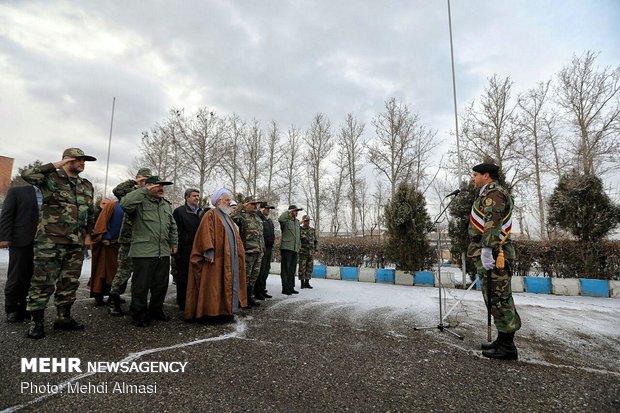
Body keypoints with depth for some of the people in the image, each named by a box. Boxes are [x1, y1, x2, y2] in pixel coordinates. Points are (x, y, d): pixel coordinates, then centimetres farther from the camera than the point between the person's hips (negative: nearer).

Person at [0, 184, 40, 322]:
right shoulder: (16, 191, 6)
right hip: (21, 242, -2)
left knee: (32, 278, 6)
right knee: (16, 277, 3)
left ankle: (23, 308, 17)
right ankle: (11, 309, 16)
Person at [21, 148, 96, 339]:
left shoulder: (87, 186, 14)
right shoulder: (51, 178, -1)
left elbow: (91, 212, 20)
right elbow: (27, 174, -23)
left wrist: (88, 234, 15)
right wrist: (55, 165, -16)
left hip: (76, 244, 6)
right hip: (50, 241, -5)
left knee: (70, 282, 11)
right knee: (43, 282, 0)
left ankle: (64, 317, 22)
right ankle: (37, 321, 12)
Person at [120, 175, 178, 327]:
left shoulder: (166, 205, 17)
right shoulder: (140, 202, -5)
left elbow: (173, 227, 23)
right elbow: (125, 204, -28)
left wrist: (174, 243, 18)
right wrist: (144, 191, -22)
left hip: (163, 253, 7)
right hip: (143, 253, -7)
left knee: (161, 285, 15)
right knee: (141, 286, 3)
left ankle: (156, 311, 32)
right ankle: (140, 315, 19)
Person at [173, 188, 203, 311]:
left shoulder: (201, 212, 12)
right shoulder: (179, 211, -3)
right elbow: (176, 232, -8)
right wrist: (177, 250, -12)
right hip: (185, 252, -4)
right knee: (183, 279, 6)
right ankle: (183, 304, 18)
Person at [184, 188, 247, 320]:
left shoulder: (227, 217, 20)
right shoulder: (210, 215, -6)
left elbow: (235, 237, 22)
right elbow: (206, 234, -17)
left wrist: (239, 253, 16)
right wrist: (209, 252, -25)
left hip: (230, 259, 9)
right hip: (216, 258, -9)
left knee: (227, 285, 11)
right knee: (212, 285, -4)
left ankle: (224, 309, 19)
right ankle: (209, 312, 4)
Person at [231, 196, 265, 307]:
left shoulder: (257, 217, 18)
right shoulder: (243, 216, -6)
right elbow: (232, 217, -29)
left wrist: (263, 248, 19)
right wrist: (242, 208, -18)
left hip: (258, 252, 8)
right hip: (248, 251, -8)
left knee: (254, 276, 15)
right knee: (245, 276, 0)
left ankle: (250, 297, 27)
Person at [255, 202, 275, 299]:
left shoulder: (270, 221, 19)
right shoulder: (258, 219, -9)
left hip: (269, 249, 9)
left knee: (266, 271, 13)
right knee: (260, 272, -5)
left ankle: (263, 290, 22)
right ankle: (257, 292, 3)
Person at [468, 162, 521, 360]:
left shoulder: (493, 193, -9)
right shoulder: (489, 194, 24)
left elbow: (492, 223, -21)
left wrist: (487, 249, -28)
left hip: (491, 254, -11)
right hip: (489, 254, 11)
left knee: (498, 299, -6)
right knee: (496, 299, 14)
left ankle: (507, 347, 1)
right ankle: (503, 340, 23)